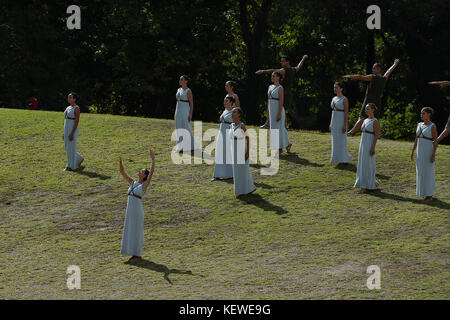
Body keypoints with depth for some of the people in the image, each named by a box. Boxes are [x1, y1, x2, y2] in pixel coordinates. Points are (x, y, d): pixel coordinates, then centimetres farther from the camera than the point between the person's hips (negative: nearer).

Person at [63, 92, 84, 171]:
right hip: (67, 129, 9)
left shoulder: (76, 108, -13)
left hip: (73, 130, -9)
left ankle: (70, 167, 2)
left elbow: (77, 121, -17)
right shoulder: (68, 108, 13)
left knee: (71, 148, -5)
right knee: (67, 148, 14)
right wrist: (65, 133, 17)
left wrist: (72, 133, -21)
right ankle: (79, 159, 33)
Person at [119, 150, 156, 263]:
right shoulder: (132, 183, 14)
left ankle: (138, 255, 6)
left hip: (138, 210, -7)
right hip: (129, 210, 7)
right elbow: (123, 173, 17)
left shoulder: (144, 185, -4)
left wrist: (153, 159, -15)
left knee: (136, 232, -2)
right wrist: (120, 163, 4)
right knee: (130, 232, 10)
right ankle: (135, 254, 18)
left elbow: (152, 172, -14)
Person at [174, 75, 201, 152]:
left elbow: (191, 103, -10)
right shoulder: (179, 90, 13)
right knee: (179, 130, 7)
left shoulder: (188, 91, -9)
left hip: (185, 111, -8)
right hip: (178, 111, 8)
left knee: (185, 130, -5)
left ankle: (189, 146, 3)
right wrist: (175, 113, 16)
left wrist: (190, 114, -17)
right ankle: (181, 147, 12)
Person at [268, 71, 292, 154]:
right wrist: (268, 112, 16)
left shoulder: (280, 88, -12)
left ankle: (280, 149, 3)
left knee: (278, 129, -4)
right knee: (273, 128, 12)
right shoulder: (270, 87, 12)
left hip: (278, 109, -8)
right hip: (271, 110, 8)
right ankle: (287, 144, 24)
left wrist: (279, 114, -21)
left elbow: (281, 101, -16)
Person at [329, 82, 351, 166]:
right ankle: (344, 159, 19)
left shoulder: (345, 99, -11)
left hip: (341, 122, -8)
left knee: (341, 141, -5)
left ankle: (344, 160, 3)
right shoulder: (334, 99, 12)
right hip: (334, 122, 8)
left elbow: (346, 113, -13)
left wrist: (345, 125, -18)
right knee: (336, 141, 9)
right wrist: (331, 124, 15)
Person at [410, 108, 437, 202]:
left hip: (429, 151, -7)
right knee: (421, 173, 9)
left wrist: (434, 154, -17)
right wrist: (413, 151, 12)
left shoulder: (432, 126, -11)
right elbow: (416, 139, 15)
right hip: (420, 151, 7)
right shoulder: (419, 125, 10)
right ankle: (426, 194, 17)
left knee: (428, 173, -4)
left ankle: (430, 195, 3)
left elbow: (435, 141, -12)